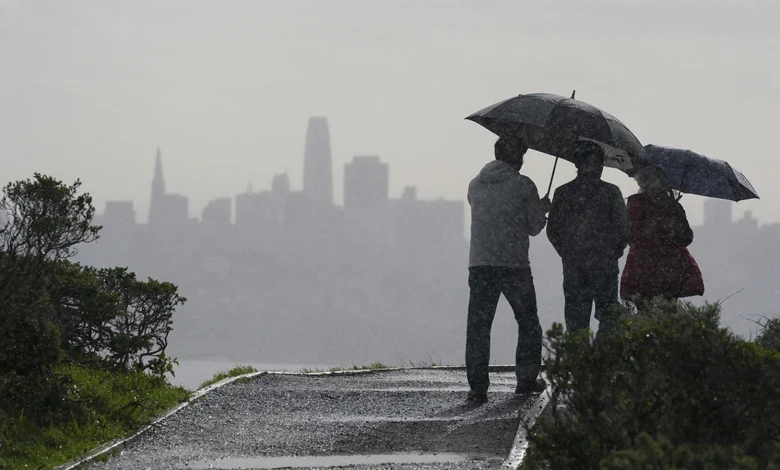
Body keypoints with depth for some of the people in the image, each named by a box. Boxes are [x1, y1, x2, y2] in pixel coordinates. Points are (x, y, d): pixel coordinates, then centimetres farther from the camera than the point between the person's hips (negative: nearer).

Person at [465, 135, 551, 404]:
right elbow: (534, 227, 2)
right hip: (514, 265, -3)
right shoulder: (523, 185, -3)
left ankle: (477, 386, -8)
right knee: (528, 322, 15)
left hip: (479, 264, 3)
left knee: (478, 325, 1)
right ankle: (526, 379, 16)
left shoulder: (475, 186, 10)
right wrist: (542, 210, 25)